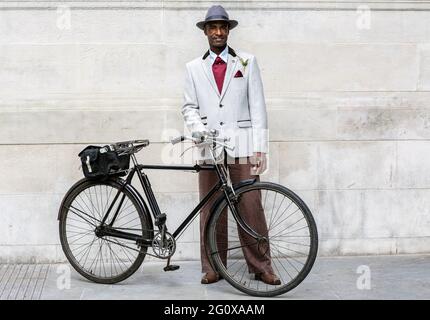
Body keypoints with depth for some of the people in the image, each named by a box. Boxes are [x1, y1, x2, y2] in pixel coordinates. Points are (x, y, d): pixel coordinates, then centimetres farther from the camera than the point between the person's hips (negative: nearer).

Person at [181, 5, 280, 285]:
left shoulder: (247, 62, 9)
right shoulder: (194, 68, 13)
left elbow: (257, 107, 4)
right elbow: (190, 107, 13)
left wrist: (260, 148, -3)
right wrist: (197, 127, -9)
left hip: (242, 147, -1)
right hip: (210, 149, 1)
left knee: (251, 208, -4)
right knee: (211, 210, 3)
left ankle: (260, 266, 6)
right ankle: (212, 268, 11)